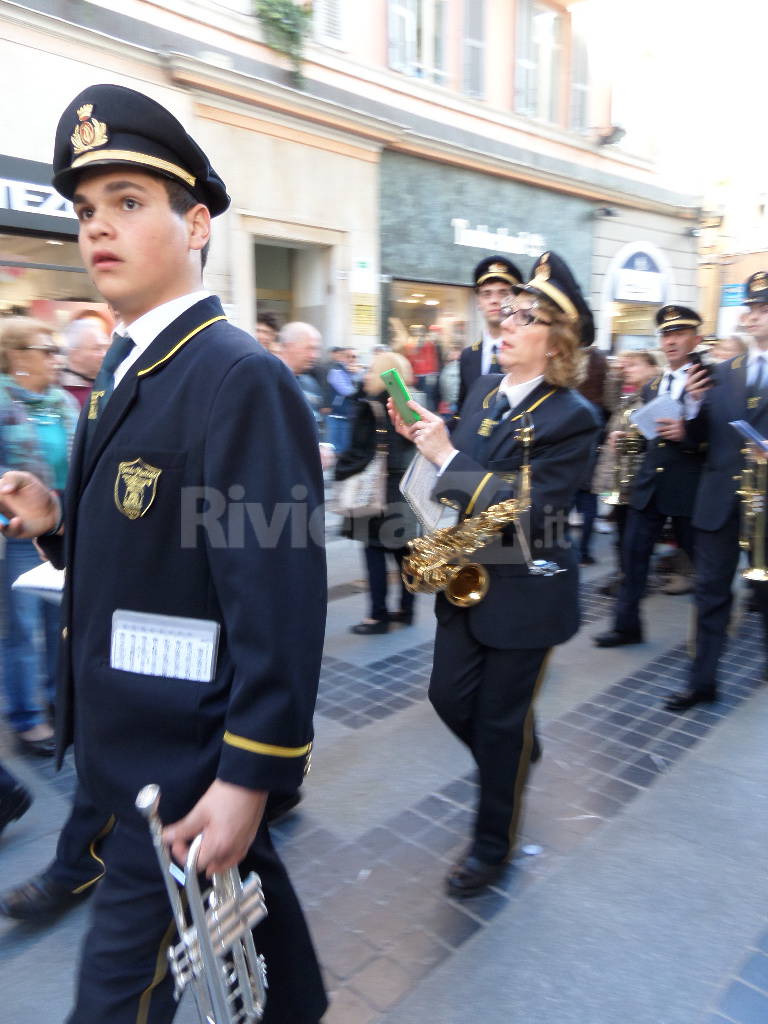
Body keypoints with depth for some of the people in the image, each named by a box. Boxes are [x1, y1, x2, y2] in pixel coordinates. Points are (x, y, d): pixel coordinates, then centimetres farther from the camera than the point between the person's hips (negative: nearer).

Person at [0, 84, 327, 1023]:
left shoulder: (242, 381, -21)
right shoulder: (123, 373, 8)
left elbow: (280, 595, -24)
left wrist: (247, 776, -21)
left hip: (188, 759, -8)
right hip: (139, 737, 8)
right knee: (245, 890, 28)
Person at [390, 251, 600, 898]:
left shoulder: (572, 417, -17)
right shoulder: (485, 390, 3)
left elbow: (526, 512, -24)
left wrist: (447, 456, -24)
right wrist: (426, 436, -7)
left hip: (526, 595, -6)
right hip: (467, 579, 6)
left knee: (501, 720, 9)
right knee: (450, 697, 15)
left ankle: (493, 844, 33)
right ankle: (516, 758, 48)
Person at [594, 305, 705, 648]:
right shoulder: (651, 387, 14)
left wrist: (686, 433, -28)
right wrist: (628, 436, 2)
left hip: (688, 487, -5)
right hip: (648, 484, 6)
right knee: (633, 553, 5)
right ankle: (626, 625, 16)